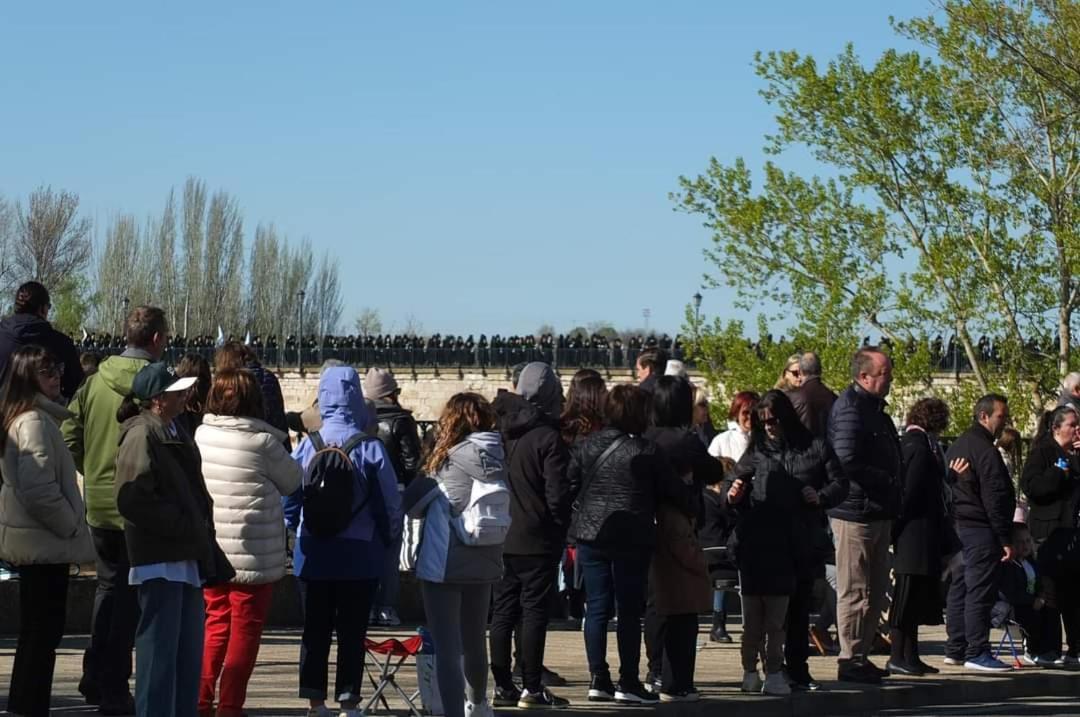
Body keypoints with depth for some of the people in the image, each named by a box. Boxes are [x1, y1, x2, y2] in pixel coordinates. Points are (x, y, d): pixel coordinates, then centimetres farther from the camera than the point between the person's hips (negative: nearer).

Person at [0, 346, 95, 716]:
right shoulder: (35, 421, -16)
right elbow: (39, 490, -24)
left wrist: (70, 524, 14)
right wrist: (71, 526, -12)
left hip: (33, 542, 10)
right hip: (46, 543, -10)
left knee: (36, 631, 16)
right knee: (44, 632, -5)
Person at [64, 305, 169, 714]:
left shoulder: (95, 382, 2)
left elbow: (69, 438, 3)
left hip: (99, 502, 5)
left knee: (108, 585, 22)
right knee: (130, 596, 3)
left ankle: (95, 678, 28)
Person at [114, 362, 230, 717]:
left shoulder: (175, 434, 17)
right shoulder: (142, 435, -12)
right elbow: (133, 500, -21)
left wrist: (201, 531, 11)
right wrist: (184, 526, -17)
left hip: (187, 557, 9)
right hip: (160, 560, -9)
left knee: (189, 652, 13)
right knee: (160, 650, -7)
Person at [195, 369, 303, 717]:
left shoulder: (201, 435, 0)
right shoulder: (262, 441, -14)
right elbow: (292, 481, 0)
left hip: (209, 552, 5)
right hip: (253, 554, -5)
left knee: (216, 626, 17)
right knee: (245, 632, 5)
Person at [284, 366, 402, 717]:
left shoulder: (306, 447, -8)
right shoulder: (370, 449, -13)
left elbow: (288, 499, -1)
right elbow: (390, 504, -9)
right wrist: (388, 541, 8)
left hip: (314, 554, 2)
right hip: (359, 556, -2)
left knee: (315, 630, 12)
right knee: (352, 631, 7)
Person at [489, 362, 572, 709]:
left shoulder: (500, 430, 4)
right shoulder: (548, 437, -15)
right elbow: (558, 494, -14)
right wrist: (562, 526, 0)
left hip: (500, 537, 6)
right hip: (538, 540, -6)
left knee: (502, 611, 10)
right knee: (534, 611, -1)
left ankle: (502, 686, 13)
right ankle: (532, 688, 0)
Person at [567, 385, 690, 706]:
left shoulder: (587, 446, 3)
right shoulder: (646, 452, -10)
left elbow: (570, 486, 4)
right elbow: (674, 490, -4)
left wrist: (573, 529, 13)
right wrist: (691, 506, 15)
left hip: (591, 535, 4)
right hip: (631, 540, -4)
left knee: (597, 608, 9)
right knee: (629, 610, 1)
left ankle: (598, 679, 10)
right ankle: (628, 682, 2)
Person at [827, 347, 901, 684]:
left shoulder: (874, 408, 17)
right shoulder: (851, 409, -15)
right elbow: (847, 463, -26)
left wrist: (891, 492, 11)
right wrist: (887, 482, -16)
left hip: (877, 513, 10)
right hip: (856, 512, -10)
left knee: (876, 589, 15)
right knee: (855, 590, -4)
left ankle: (861, 654, 23)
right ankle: (851, 660, 2)